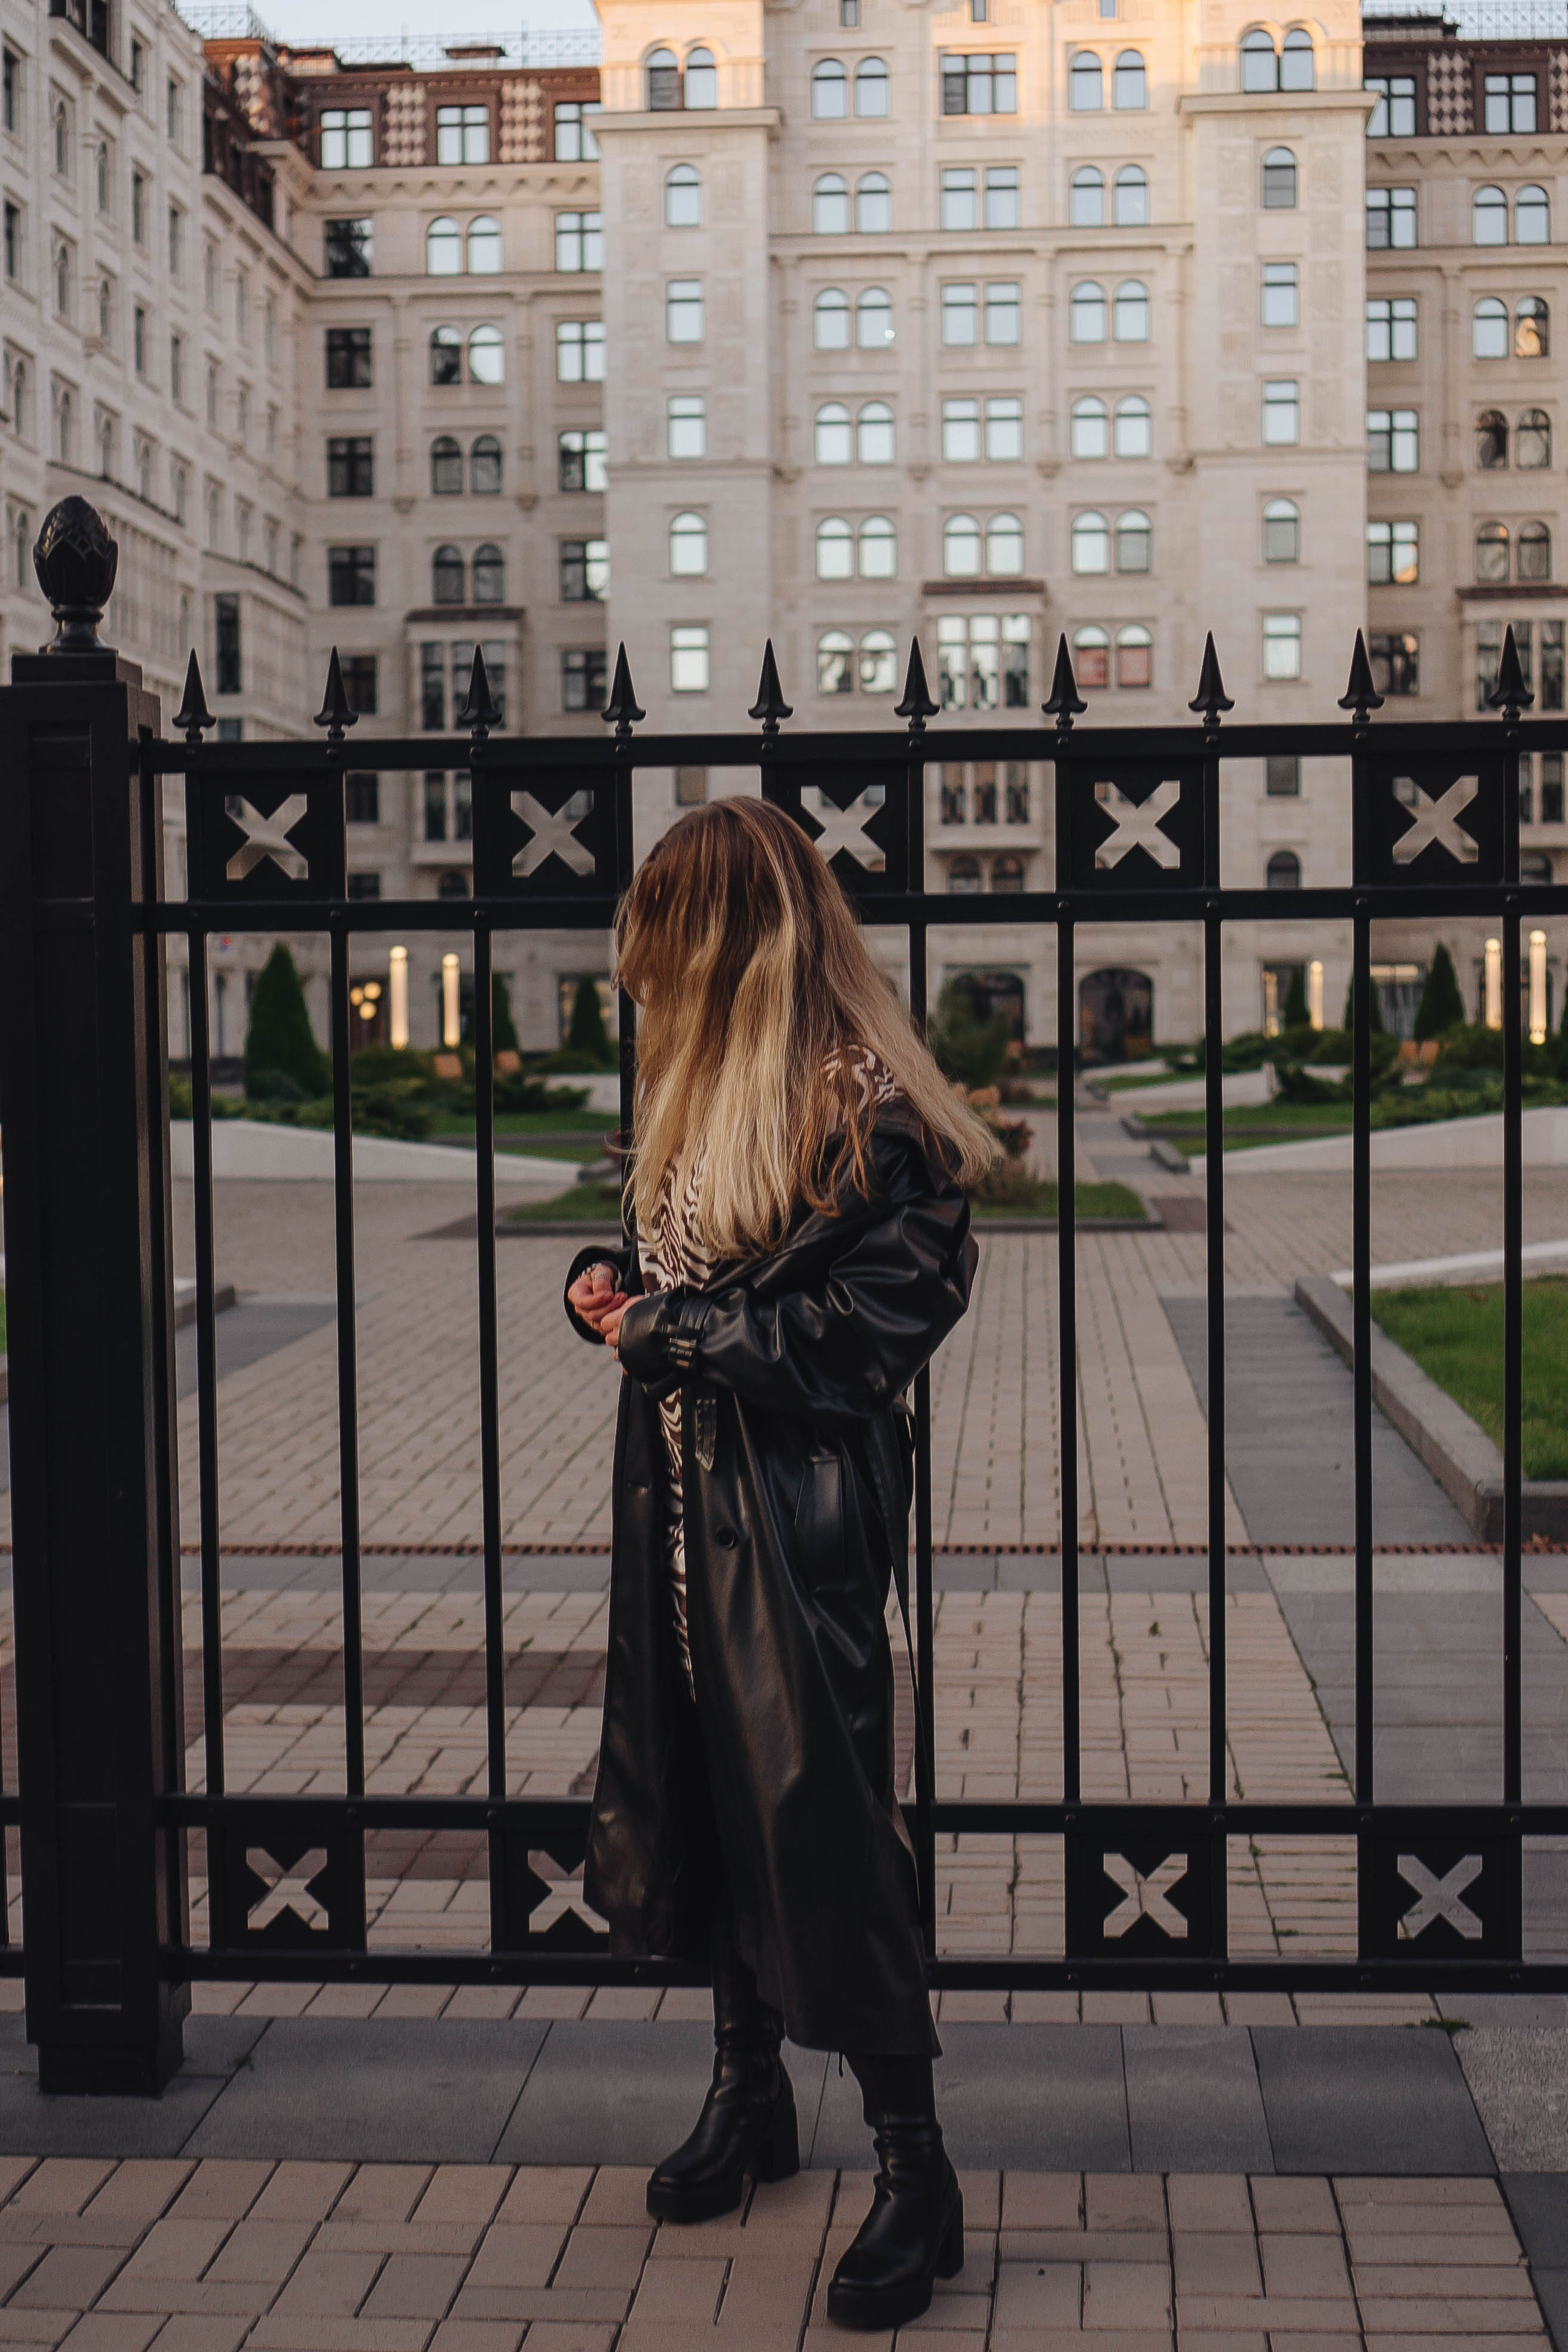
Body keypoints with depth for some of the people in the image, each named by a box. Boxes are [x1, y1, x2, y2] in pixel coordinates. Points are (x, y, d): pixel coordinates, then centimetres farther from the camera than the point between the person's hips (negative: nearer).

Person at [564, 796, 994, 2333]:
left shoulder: (865, 1100, -16)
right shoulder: (706, 1082, 12)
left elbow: (879, 1317, -20)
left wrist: (672, 1330, -15)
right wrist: (613, 1281, 2)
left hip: (803, 1511, -9)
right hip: (679, 1492, 9)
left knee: (819, 1813, -5)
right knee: (702, 1789, 16)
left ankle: (915, 2167, 8)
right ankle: (748, 2091, 34)